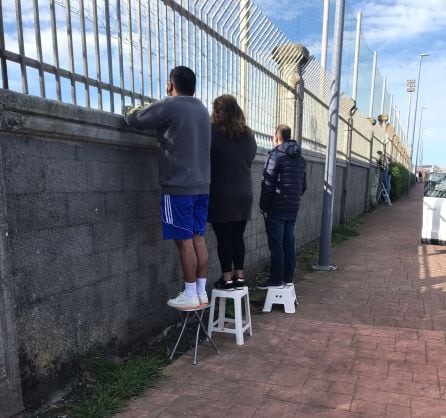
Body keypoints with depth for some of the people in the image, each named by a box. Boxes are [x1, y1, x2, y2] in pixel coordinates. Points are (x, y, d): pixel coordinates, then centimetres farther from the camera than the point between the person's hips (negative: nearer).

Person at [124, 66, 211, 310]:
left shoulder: (169, 106, -6)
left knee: (184, 240, -2)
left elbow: (135, 120, 2)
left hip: (178, 186, -7)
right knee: (198, 238, 9)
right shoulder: (202, 109, 16)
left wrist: (130, 113, 25)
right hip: (201, 185, 7)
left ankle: (191, 296, 6)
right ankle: (202, 292, 16)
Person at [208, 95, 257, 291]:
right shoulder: (249, 135, 8)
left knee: (223, 238, 2)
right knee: (238, 237, 11)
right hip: (243, 196, 5)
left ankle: (227, 279, 7)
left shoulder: (213, 133, -9)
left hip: (221, 196, -5)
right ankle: (239, 277, 16)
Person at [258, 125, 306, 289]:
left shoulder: (276, 155, -10)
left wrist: (263, 206, -8)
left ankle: (276, 280, 4)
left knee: (276, 245, -2)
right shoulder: (300, 158, 14)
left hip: (276, 209, -7)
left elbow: (268, 185, -15)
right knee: (289, 243, 12)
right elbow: (303, 186, 17)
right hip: (293, 208, 7)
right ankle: (288, 278, 18)